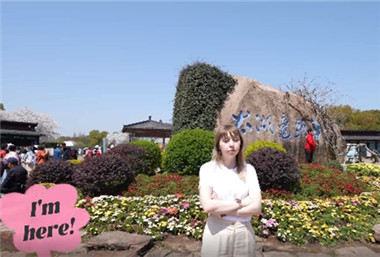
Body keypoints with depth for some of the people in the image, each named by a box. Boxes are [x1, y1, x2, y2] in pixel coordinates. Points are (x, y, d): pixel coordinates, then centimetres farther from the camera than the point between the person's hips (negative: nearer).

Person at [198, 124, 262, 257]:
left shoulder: (248, 169, 0)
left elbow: (256, 207, -8)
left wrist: (221, 209, -14)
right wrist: (241, 202, -12)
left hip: (244, 233, 2)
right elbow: (208, 205, -18)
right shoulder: (208, 168, -7)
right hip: (216, 233, -2)